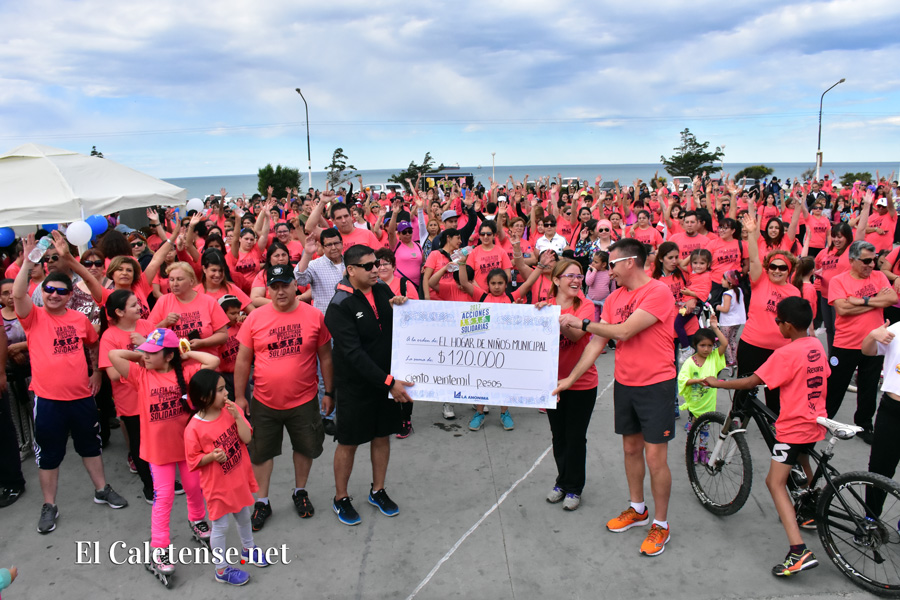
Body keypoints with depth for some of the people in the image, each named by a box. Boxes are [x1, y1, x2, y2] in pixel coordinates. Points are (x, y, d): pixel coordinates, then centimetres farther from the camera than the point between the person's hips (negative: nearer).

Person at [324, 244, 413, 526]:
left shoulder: (383, 290, -1)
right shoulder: (340, 307, -19)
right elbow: (354, 353, -25)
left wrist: (401, 307, -13)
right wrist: (388, 382, -27)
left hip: (387, 380, 6)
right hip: (355, 386, -6)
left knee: (382, 435, 17)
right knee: (348, 442, 8)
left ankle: (377, 491, 36)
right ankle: (340, 498, 28)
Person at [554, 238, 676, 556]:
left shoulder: (658, 292, -17)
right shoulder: (615, 297, 6)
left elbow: (624, 331, -24)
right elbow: (597, 343, 5)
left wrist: (582, 323, -15)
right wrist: (570, 378, 2)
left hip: (656, 385, -7)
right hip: (624, 383, 7)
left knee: (655, 458, -2)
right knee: (630, 448, 17)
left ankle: (660, 524, 15)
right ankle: (637, 509, 35)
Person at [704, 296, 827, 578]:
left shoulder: (786, 354, -21)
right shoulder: (817, 345, 3)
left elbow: (752, 381, -20)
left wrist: (717, 382, -9)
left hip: (793, 427, -9)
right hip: (815, 422, 9)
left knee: (775, 483, -11)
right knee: (803, 462, 34)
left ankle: (799, 551, -20)